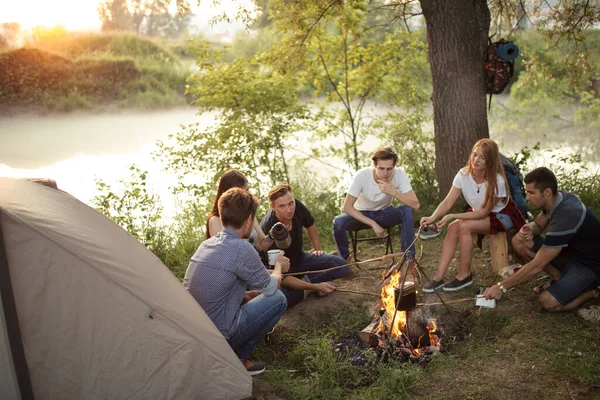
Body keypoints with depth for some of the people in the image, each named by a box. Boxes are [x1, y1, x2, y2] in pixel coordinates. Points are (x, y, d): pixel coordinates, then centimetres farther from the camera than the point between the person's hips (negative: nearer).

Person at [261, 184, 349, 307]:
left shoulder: (296, 206, -19)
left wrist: (318, 249, 10)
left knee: (341, 265, -14)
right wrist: (315, 287, -32)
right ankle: (310, 287, -11)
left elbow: (309, 225, 9)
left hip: (300, 258, 5)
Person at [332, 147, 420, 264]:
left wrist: (393, 192, -40)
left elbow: (415, 205, -27)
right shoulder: (362, 175, -27)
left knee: (407, 210, -29)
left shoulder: (399, 173, -23)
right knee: (338, 222, -30)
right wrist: (372, 223, -30)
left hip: (385, 213, 1)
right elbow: (347, 207, -25)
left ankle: (409, 258, -17)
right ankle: (345, 258, -1)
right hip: (362, 214, -1)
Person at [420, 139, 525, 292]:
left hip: (502, 215, -5)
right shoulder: (463, 174, -15)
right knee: (453, 228, -21)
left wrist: (452, 216, -32)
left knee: (464, 226, -29)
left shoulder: (497, 181, -29)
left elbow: (483, 212, -25)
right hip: (479, 213, 5)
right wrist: (432, 218, -36)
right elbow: (447, 202, -17)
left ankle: (464, 275, -16)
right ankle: (439, 277, -21)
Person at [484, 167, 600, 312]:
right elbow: (538, 224, 11)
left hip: (588, 265, -8)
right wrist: (528, 229, -16)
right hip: (568, 251, 8)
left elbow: (537, 265, -32)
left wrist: (502, 287, -26)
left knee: (548, 302, -27)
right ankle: (560, 278, 3)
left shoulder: (566, 216, -34)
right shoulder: (558, 198, -8)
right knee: (519, 241, -6)